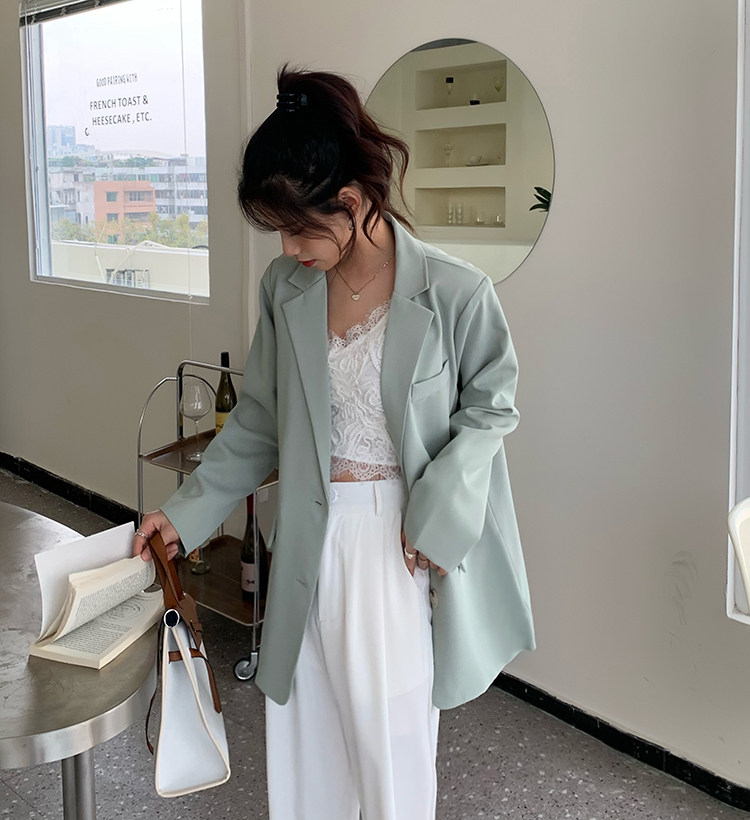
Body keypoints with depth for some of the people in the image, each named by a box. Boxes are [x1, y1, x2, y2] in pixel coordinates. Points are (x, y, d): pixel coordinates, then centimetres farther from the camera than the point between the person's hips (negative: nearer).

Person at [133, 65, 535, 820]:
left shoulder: (453, 293, -13)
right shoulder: (285, 289, -1)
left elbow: (490, 407, -2)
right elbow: (259, 419, 8)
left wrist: (436, 517, -12)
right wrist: (189, 511, 6)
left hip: (408, 542, -3)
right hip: (314, 539, 4)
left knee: (394, 730, 8)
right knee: (304, 728, 13)